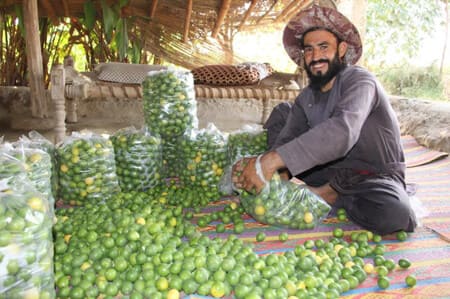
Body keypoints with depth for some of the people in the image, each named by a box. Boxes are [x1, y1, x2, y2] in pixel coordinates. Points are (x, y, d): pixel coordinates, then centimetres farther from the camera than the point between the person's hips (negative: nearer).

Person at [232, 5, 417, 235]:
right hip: (329, 170, 5)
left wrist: (271, 160, -47)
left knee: (393, 214, -40)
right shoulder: (306, 98, 3)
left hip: (374, 176, -5)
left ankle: (328, 193, -11)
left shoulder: (359, 81, -19)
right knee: (281, 112, 2)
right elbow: (287, 138, -10)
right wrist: (266, 165, -33)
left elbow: (342, 132, -39)